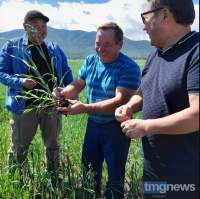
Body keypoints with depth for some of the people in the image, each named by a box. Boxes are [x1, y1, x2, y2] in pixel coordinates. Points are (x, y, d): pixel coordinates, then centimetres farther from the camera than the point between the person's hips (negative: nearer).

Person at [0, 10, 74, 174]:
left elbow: (66, 74, 11)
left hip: (52, 105, 3)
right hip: (25, 105, -3)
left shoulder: (55, 48, 8)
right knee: (18, 148, 9)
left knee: (53, 146, 17)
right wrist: (21, 82, -23)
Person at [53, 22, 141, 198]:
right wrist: (65, 93, -19)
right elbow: (77, 85, 5)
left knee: (115, 173, 12)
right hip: (93, 124, 6)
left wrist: (85, 108, -37)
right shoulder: (90, 61, 0)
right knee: (89, 167, 22)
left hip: (116, 127, -6)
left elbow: (120, 101, -29)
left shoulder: (129, 68, -21)